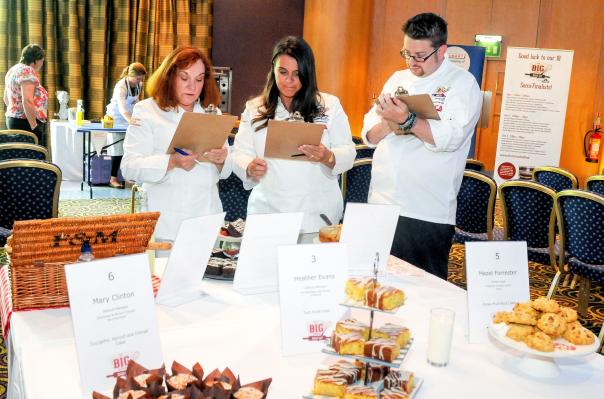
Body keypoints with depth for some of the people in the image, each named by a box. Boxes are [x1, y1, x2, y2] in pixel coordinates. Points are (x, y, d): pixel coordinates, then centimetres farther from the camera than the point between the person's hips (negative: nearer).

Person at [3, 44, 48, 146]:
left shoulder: (13, 70, 18)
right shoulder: (27, 71, -12)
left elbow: (6, 98, 25)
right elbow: (27, 101, -22)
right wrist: (34, 126, -21)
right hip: (26, 122, -10)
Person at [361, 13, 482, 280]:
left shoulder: (463, 84, -1)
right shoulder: (398, 79, 15)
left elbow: (450, 138, -17)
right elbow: (369, 134, 9)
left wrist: (406, 120, -26)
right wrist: (390, 123, -11)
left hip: (427, 213, -5)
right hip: (381, 204, 5)